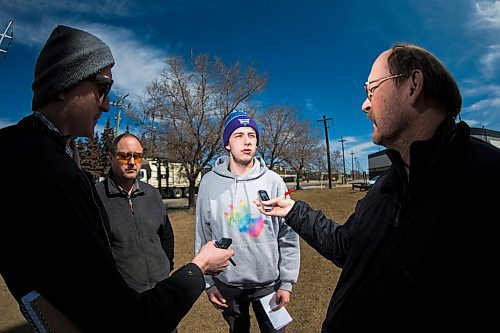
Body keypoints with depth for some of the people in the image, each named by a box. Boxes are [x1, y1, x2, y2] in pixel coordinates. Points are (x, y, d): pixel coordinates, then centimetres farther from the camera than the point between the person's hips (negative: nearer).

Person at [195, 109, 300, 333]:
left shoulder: (272, 181, -10)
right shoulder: (210, 182, -7)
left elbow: (288, 237, -6)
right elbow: (203, 237, -1)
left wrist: (287, 282, -5)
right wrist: (208, 283, 2)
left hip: (269, 283, -1)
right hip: (227, 285, 1)